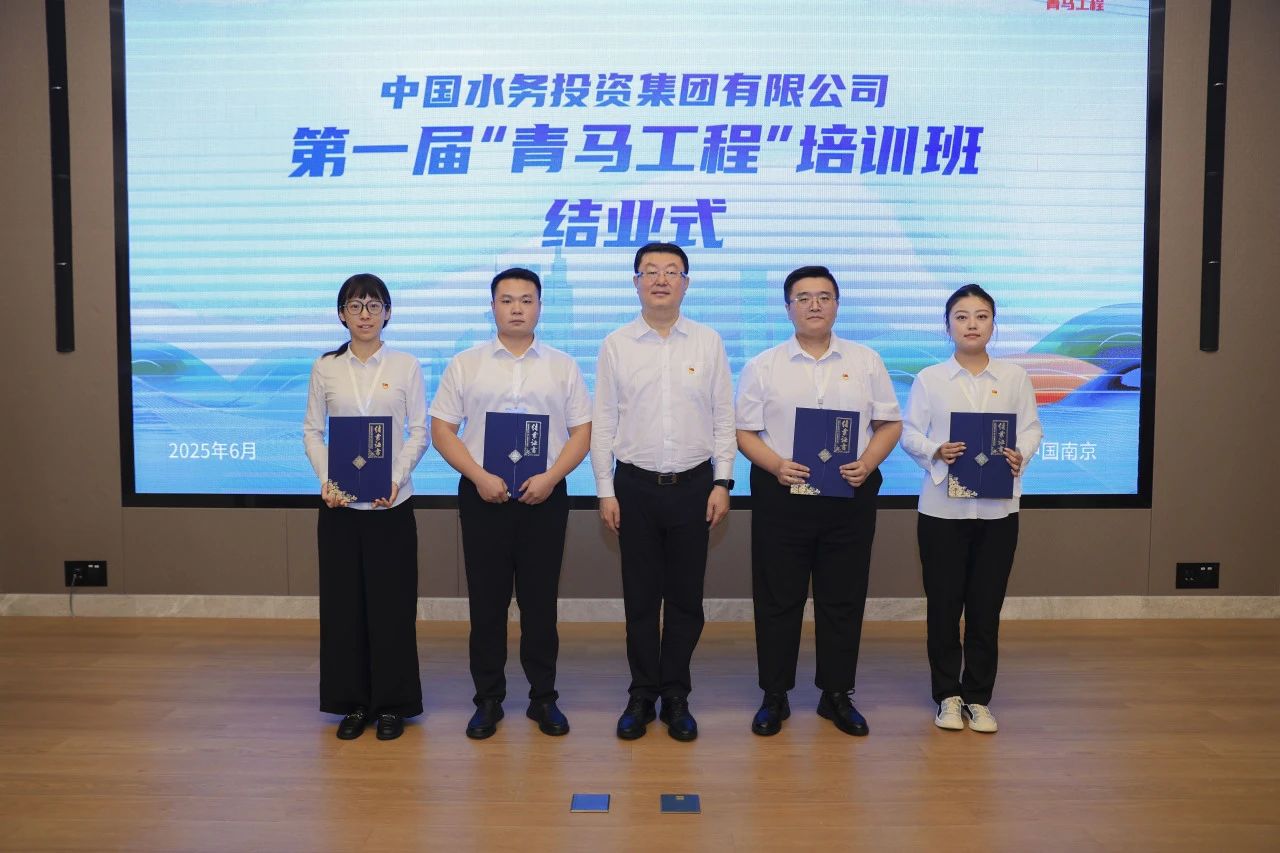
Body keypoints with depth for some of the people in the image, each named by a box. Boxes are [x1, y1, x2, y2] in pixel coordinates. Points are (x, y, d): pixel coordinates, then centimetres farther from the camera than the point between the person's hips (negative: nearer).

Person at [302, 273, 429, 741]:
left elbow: (419, 432, 0)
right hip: (339, 502, 2)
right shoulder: (325, 367, 5)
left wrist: (397, 478, -13)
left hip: (391, 503, -1)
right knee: (343, 602, 6)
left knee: (391, 602, 2)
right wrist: (326, 480, -9)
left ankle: (392, 703, 16)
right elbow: (312, 430, 5)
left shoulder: (406, 365, 1)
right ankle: (353, 702, 20)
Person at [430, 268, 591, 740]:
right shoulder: (465, 364, 5)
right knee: (486, 601, 6)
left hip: (544, 496, 0)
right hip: (484, 496, 0)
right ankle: (488, 699, 19)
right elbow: (442, 430, 2)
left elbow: (582, 431, 3)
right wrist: (480, 477, -11)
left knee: (540, 602, 7)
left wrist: (550, 478, -12)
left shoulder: (562, 366, 6)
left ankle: (543, 697, 20)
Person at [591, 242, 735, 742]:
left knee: (685, 598, 8)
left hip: (693, 485, 0)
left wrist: (722, 483, -3)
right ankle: (642, 695, 22)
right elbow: (602, 422, 2)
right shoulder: (616, 346, 2)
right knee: (640, 597, 8)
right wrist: (606, 491, -2)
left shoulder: (709, 344, 3)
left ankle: (676, 696, 22)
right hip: (634, 485, 0)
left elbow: (724, 418, 4)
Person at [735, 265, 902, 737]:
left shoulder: (866, 361, 7)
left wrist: (867, 462, -10)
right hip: (781, 495, -1)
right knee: (778, 598, 6)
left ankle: (837, 694, 23)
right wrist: (776, 465, -16)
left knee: (843, 599, 8)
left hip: (851, 495, 1)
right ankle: (775, 695, 19)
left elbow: (890, 423, 7)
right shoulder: (763, 367, 3)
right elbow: (745, 432, 1)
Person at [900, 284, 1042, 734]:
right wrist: (936, 452, -19)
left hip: (998, 508, 1)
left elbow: (1032, 428, 6)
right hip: (942, 507, -1)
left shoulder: (1014, 377, 6)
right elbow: (909, 432, 1)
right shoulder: (929, 378, 2)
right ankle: (948, 696, 20)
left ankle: (978, 697, 20)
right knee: (944, 605, 5)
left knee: (987, 606, 6)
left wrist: (1020, 455, -14)